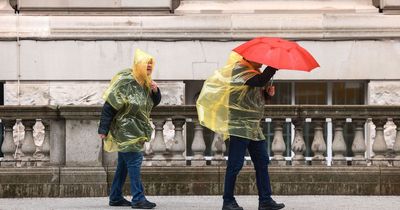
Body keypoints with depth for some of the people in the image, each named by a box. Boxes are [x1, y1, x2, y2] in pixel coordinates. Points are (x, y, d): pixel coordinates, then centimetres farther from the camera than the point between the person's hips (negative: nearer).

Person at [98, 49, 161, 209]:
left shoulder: (145, 83, 8)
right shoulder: (125, 81, -17)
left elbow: (154, 103, 19)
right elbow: (109, 106, -18)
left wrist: (155, 91, -3)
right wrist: (103, 129, -19)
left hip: (135, 130, 9)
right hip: (125, 129, -9)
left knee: (124, 164, 13)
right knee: (135, 160, -13)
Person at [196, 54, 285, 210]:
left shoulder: (255, 71, 17)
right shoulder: (240, 68, -12)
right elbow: (260, 81, -28)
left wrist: (268, 92, 4)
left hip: (254, 127, 10)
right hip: (240, 125, -10)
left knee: (262, 163, 7)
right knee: (235, 165, -5)